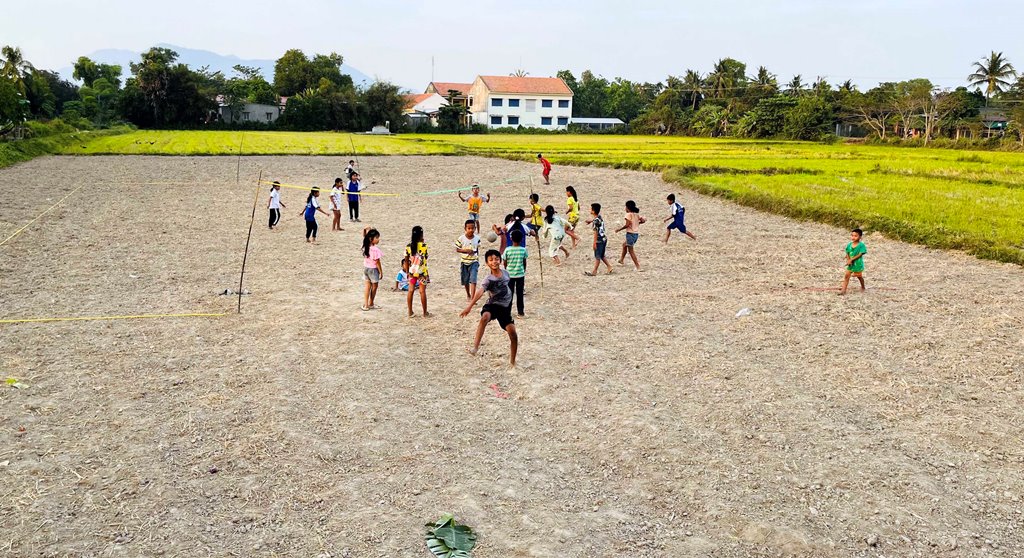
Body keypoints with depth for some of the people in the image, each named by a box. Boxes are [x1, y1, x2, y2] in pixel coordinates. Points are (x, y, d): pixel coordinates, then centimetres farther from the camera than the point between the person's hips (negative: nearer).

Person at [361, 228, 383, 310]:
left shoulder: (366, 247, -5)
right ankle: (371, 304, 23)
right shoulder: (375, 249, -24)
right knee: (374, 286, 12)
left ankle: (365, 304, 14)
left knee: (368, 286, 14)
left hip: (366, 268, 7)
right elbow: (377, 262, -19)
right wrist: (381, 272, -9)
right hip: (373, 269, -7)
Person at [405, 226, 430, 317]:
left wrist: (407, 271, 15)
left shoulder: (409, 245, -1)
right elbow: (426, 257, -1)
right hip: (422, 271, -3)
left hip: (412, 271, 3)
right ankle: (425, 312, 11)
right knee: (422, 291, 4)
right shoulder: (423, 245, -12)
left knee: (411, 291, 8)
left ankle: (410, 312, 12)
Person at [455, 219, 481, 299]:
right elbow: (457, 249, -6)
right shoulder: (461, 239, -11)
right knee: (466, 281, 15)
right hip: (464, 262, 1)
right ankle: (468, 294, 40)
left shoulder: (477, 238, -5)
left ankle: (473, 298, -16)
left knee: (473, 280, -14)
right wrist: (466, 250, -20)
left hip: (474, 262, 0)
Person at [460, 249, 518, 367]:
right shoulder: (488, 279, -19)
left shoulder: (505, 273, -3)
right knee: (485, 317, -38)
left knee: (513, 334, -4)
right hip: (492, 305, -4)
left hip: (505, 307, 4)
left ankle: (512, 362, 12)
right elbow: (480, 291, -35)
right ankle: (475, 346, -35)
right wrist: (469, 306, -49)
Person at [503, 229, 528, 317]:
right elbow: (524, 263, 2)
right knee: (520, 294, 8)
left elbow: (505, 263, -2)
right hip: (520, 274, 0)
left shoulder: (507, 250, -11)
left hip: (510, 274, 0)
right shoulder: (523, 250, -9)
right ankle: (520, 312, 12)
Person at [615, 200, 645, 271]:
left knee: (630, 250, 0)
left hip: (630, 233, -8)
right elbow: (643, 220, 6)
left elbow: (627, 225, -20)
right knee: (624, 245, 28)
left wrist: (619, 229, -9)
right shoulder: (637, 214, 9)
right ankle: (621, 260, 37)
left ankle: (638, 267, -5)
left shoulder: (629, 214, -13)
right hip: (636, 234, 8)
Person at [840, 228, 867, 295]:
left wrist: (851, 259, -22)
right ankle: (843, 290, -4)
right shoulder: (849, 245, 0)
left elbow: (860, 255, -19)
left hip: (858, 264, -4)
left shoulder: (861, 245, -15)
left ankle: (862, 287, 39)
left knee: (859, 276, 14)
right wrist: (848, 260, -15)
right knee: (846, 276, -3)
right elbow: (847, 254, 3)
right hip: (850, 264, 4)